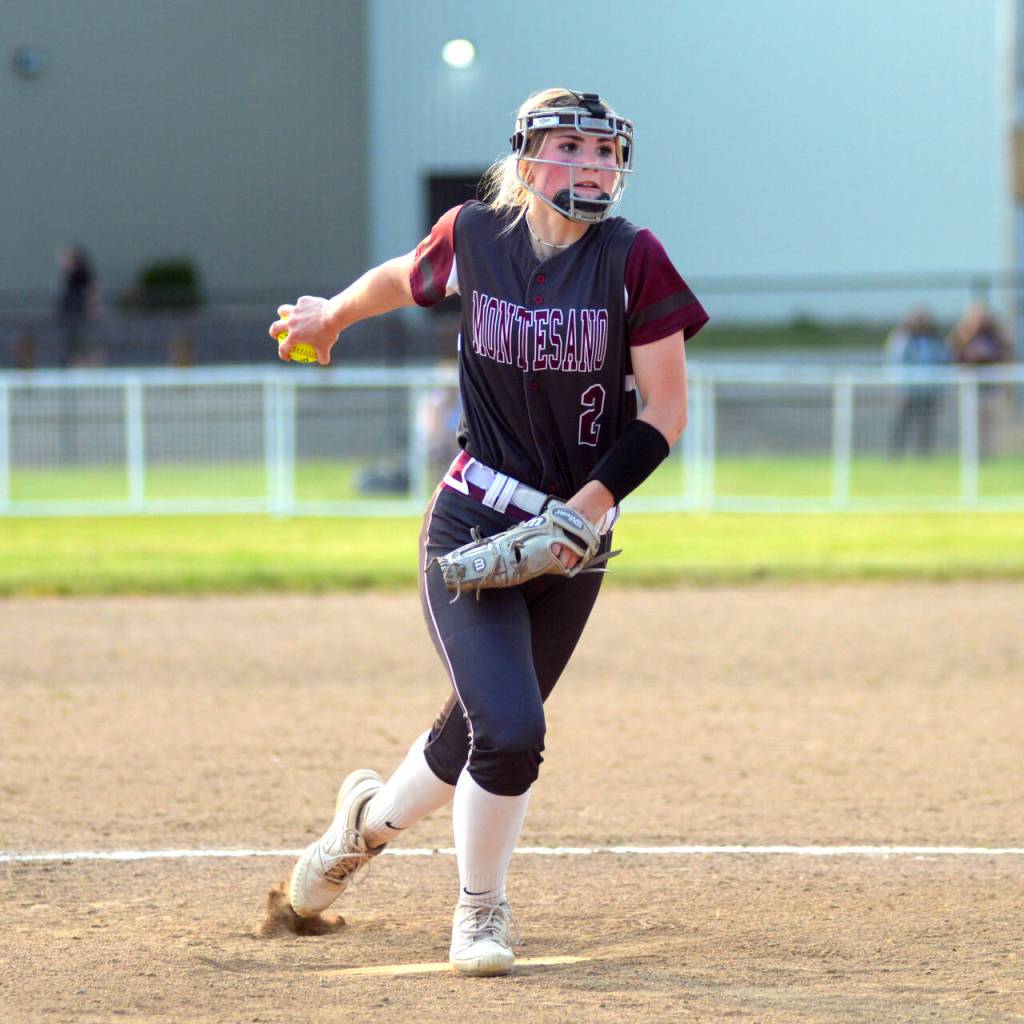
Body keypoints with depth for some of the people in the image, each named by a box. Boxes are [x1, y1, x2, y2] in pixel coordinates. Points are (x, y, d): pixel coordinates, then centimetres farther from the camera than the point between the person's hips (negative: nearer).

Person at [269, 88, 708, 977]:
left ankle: (375, 814, 43)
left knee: (485, 732, 9)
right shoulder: (475, 238, -4)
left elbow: (665, 412, -6)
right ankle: (481, 910, 9)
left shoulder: (632, 260, -9)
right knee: (509, 731, -17)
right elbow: (404, 279, 19)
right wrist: (331, 315, 36)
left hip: (575, 540, 1)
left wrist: (588, 507, -16)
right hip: (472, 527, -1)